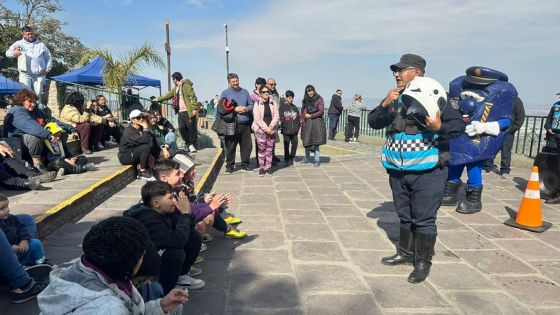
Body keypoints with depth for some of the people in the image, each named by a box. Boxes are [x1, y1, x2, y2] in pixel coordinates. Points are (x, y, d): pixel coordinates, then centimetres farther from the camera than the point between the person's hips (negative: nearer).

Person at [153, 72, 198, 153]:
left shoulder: (186, 85, -5)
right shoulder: (176, 88, 22)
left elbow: (193, 96, -13)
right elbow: (168, 95, 36)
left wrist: (194, 108, -19)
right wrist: (158, 99, 42)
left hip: (188, 111, -8)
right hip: (180, 112, 8)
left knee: (191, 128, -5)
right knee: (182, 129, 1)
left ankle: (192, 145, 5)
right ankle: (188, 144, 11)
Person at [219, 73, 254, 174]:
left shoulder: (245, 92, 16)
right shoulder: (225, 93, 4)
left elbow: (251, 105, 16)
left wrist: (246, 109, -6)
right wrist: (235, 109, -13)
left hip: (245, 124, 4)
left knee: (247, 145, 6)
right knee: (230, 146, -1)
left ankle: (245, 165, 19)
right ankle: (229, 166, 10)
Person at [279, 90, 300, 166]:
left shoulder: (295, 107, 13)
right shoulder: (282, 107, 0)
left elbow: (298, 118, 14)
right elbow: (280, 117, -5)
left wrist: (298, 127, 7)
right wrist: (282, 126, -15)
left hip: (294, 130, 4)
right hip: (286, 130, -4)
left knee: (294, 144, 4)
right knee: (286, 145, 2)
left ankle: (291, 158, 20)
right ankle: (286, 159, 15)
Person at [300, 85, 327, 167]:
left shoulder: (319, 99, -1)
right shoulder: (305, 100, 13)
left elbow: (321, 111, -5)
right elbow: (303, 112, 13)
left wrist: (311, 116, -9)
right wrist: (302, 121, 1)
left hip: (316, 123, -4)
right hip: (307, 123, 4)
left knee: (315, 143, -6)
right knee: (306, 142, 9)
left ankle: (317, 160, 0)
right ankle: (307, 159, 24)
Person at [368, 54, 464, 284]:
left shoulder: (432, 97, -9)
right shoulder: (395, 98, 9)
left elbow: (459, 125, -8)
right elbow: (373, 122, 2)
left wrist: (440, 127, -29)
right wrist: (385, 105, -15)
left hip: (426, 171, -6)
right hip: (398, 171, 6)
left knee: (424, 219, 2)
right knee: (405, 217, 18)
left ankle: (423, 262, 17)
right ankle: (405, 253, 34)